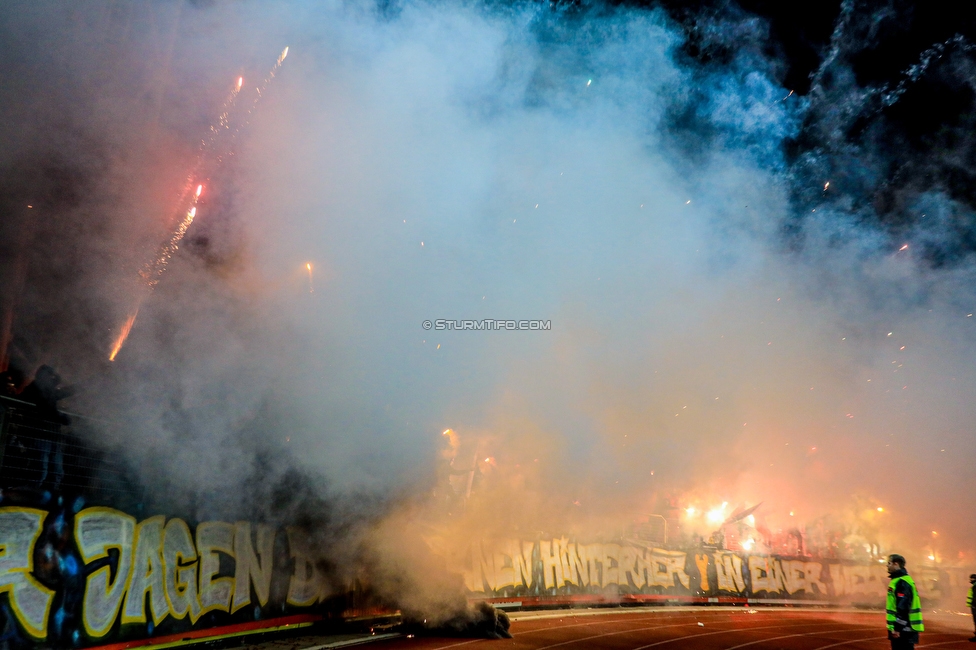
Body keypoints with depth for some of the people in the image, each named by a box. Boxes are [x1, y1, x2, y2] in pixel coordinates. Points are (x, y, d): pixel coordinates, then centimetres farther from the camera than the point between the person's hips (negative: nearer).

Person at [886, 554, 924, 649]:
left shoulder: (901, 582, -17)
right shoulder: (898, 580, 15)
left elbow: (903, 607, -23)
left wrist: (897, 628, -22)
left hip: (903, 630, -10)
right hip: (904, 628, 10)